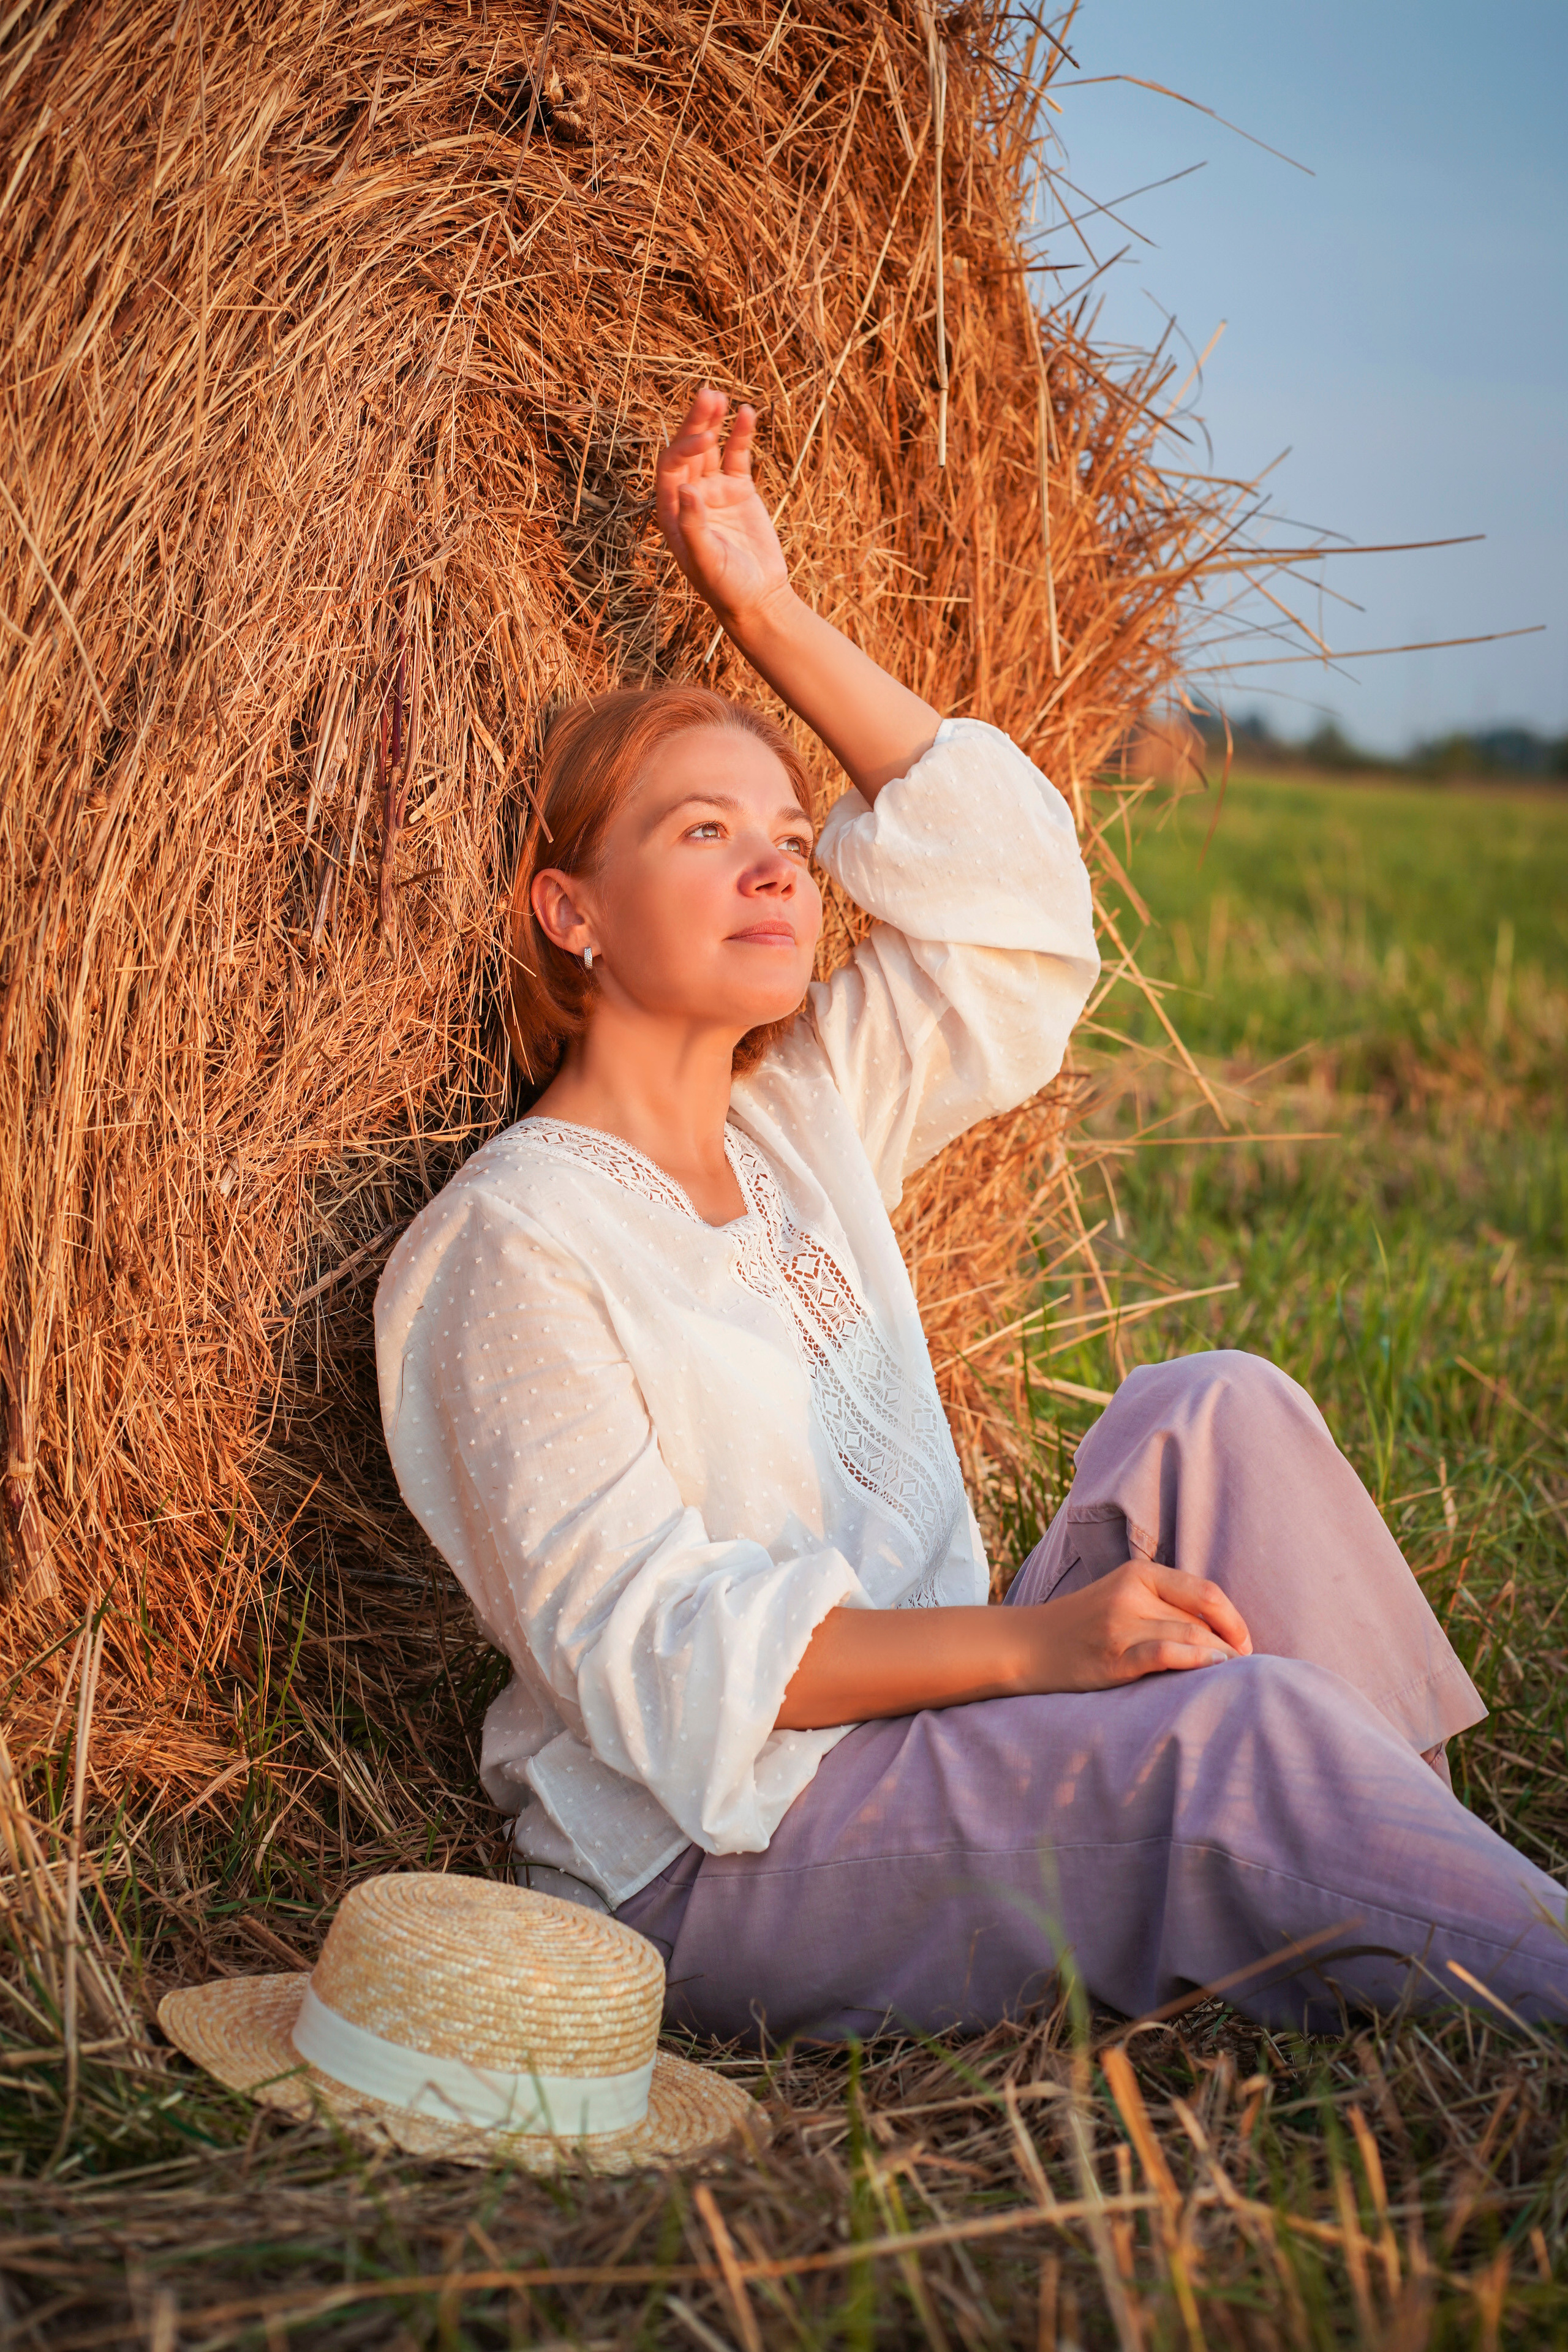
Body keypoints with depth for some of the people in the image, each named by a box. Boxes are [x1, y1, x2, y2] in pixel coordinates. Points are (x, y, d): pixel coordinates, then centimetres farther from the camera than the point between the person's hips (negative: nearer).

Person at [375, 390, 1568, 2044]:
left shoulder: (807, 1119, 10)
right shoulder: (518, 1239, -12)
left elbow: (1007, 872, 12)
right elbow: (648, 1645, -19)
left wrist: (771, 615, 6)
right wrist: (1029, 1639, -29)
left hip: (926, 1739, 8)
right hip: (713, 1862, -7)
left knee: (1212, 1411, -11)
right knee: (1241, 1727, -27)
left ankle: (1415, 1870, -12)